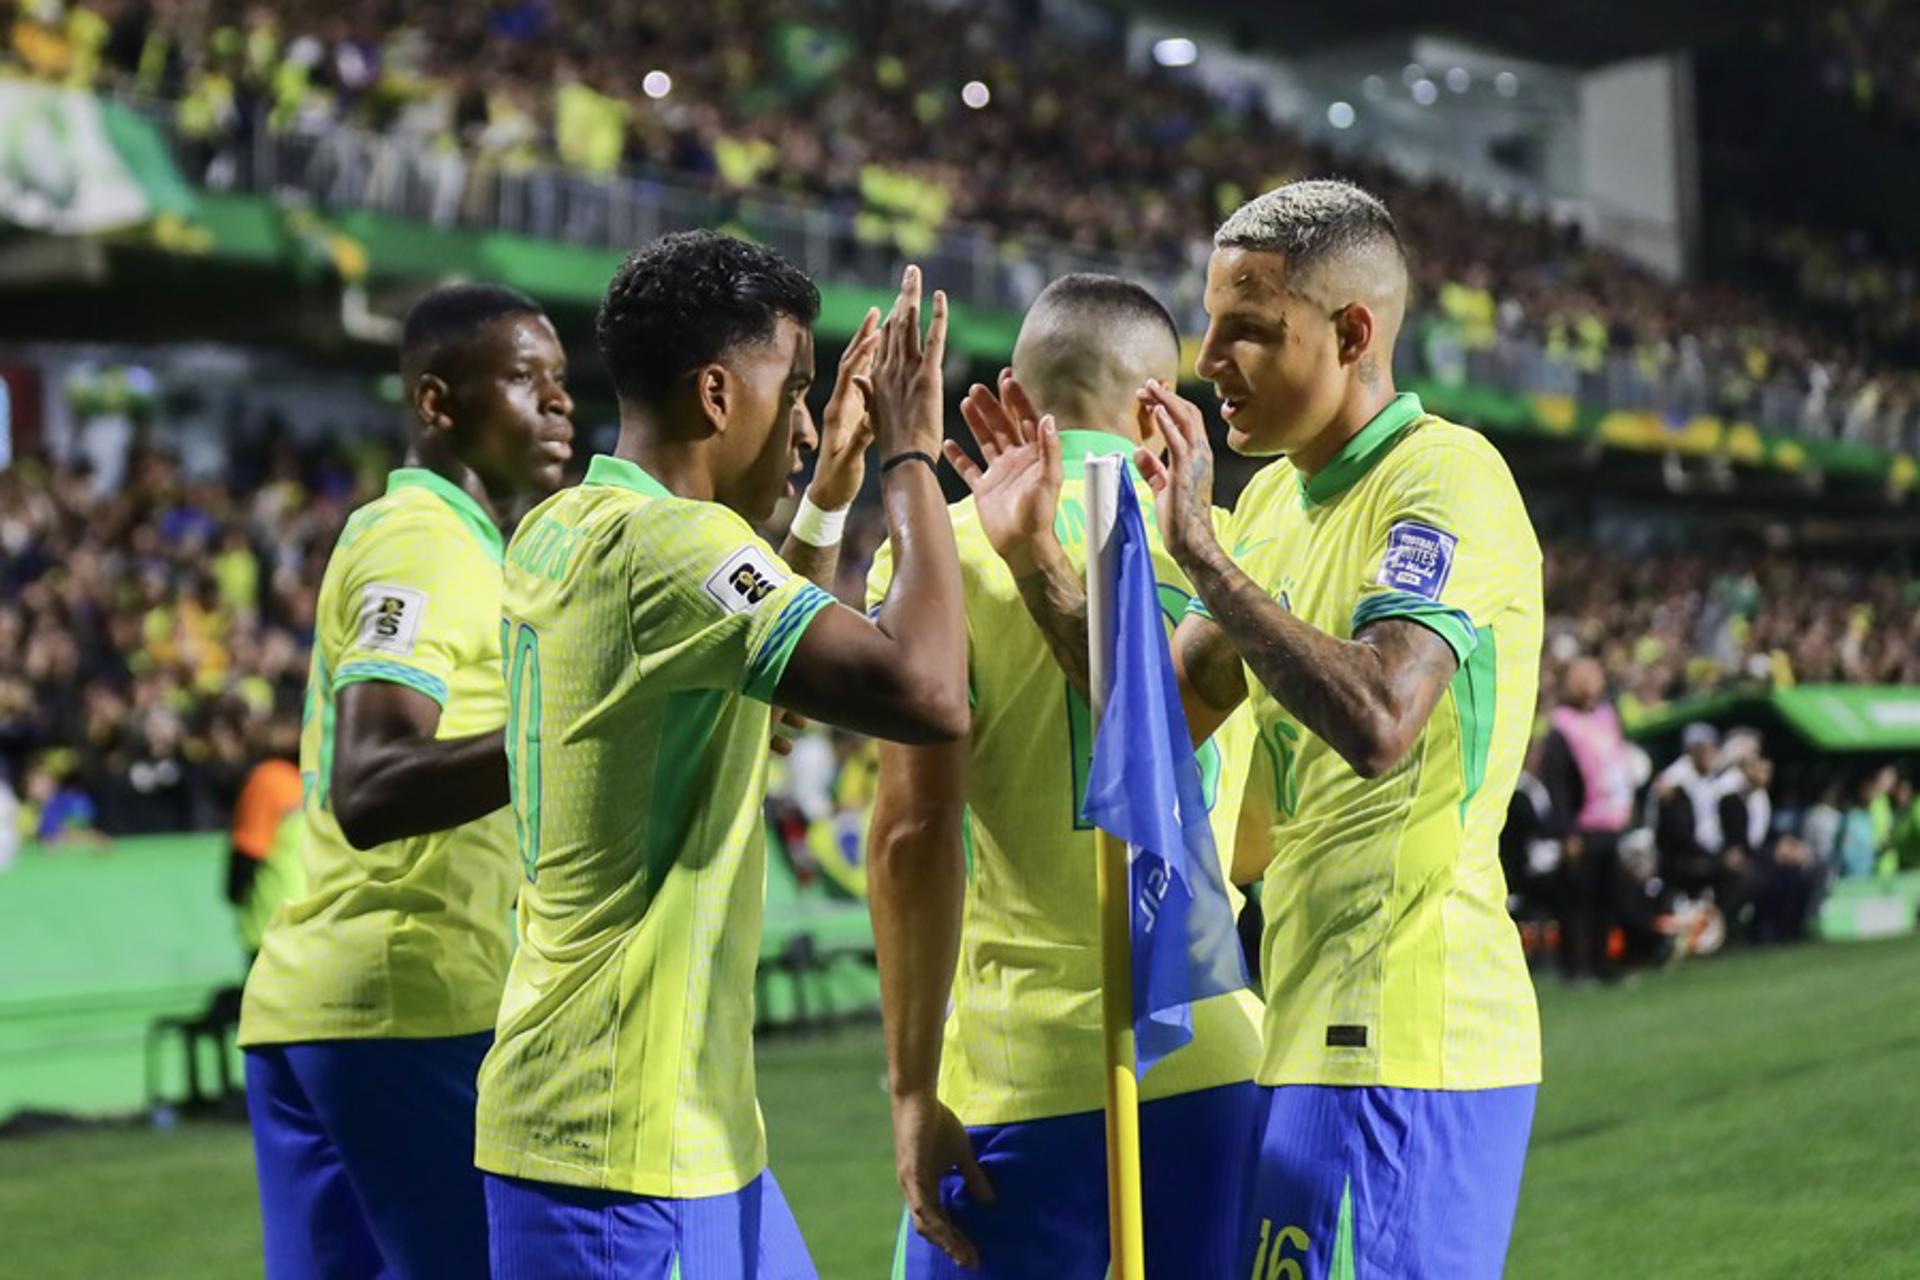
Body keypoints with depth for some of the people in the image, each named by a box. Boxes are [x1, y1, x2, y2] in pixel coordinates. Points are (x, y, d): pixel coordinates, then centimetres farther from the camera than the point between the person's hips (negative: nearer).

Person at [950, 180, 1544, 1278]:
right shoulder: (1276, 496, 15)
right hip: (1316, 1032, 9)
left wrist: (1202, 550, -23)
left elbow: (1376, 722, -29)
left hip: (1404, 1041, -9)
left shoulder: (1447, 477, -13)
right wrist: (1036, 556, 4)